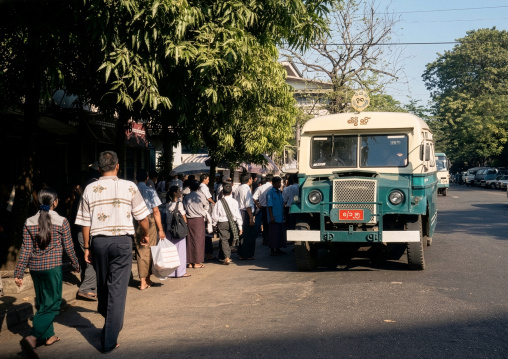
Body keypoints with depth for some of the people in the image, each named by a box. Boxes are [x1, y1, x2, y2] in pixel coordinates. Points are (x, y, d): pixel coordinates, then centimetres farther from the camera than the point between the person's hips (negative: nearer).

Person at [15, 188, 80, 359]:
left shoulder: (29, 223, 2)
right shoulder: (62, 222, -7)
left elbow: (25, 250, 0)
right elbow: (68, 247, 0)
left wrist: (18, 273, 3)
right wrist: (76, 264, 15)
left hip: (35, 267, 5)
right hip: (53, 267, -5)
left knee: (42, 302, 18)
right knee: (52, 304, 0)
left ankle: (49, 335, 28)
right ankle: (32, 337, -17)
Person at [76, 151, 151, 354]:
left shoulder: (90, 189, 2)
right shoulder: (129, 187, -3)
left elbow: (85, 223, 4)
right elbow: (142, 216, 3)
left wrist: (87, 247, 14)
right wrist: (146, 234, 20)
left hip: (98, 241, 3)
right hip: (122, 241, -2)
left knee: (102, 285, 19)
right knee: (117, 289, 0)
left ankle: (109, 323, 38)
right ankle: (109, 340, 0)